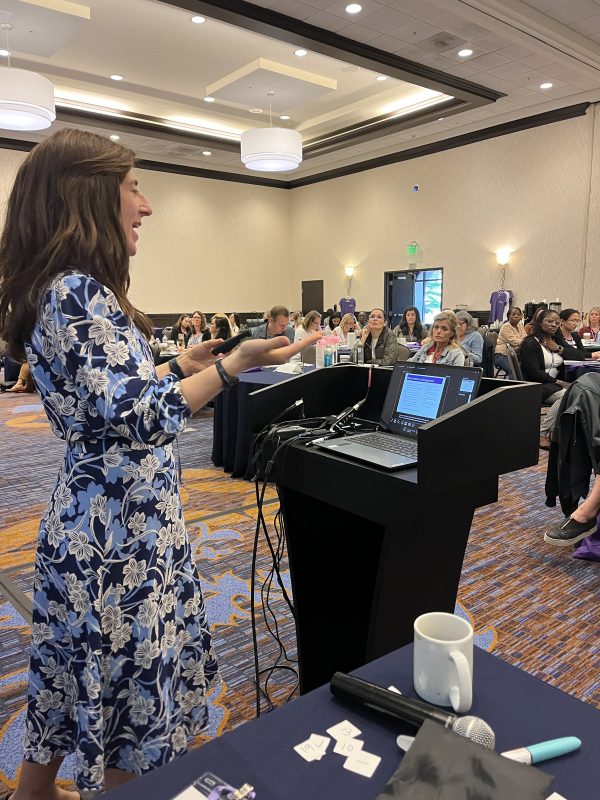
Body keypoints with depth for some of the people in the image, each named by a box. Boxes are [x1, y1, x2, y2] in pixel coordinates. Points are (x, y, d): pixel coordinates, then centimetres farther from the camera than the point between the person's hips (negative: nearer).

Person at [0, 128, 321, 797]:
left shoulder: (63, 290, 10)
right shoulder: (77, 292, -21)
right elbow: (135, 421, -27)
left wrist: (180, 365, 16)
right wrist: (232, 365, -25)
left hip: (90, 519, 10)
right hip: (120, 531, -10)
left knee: (74, 674, 27)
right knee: (133, 696, 9)